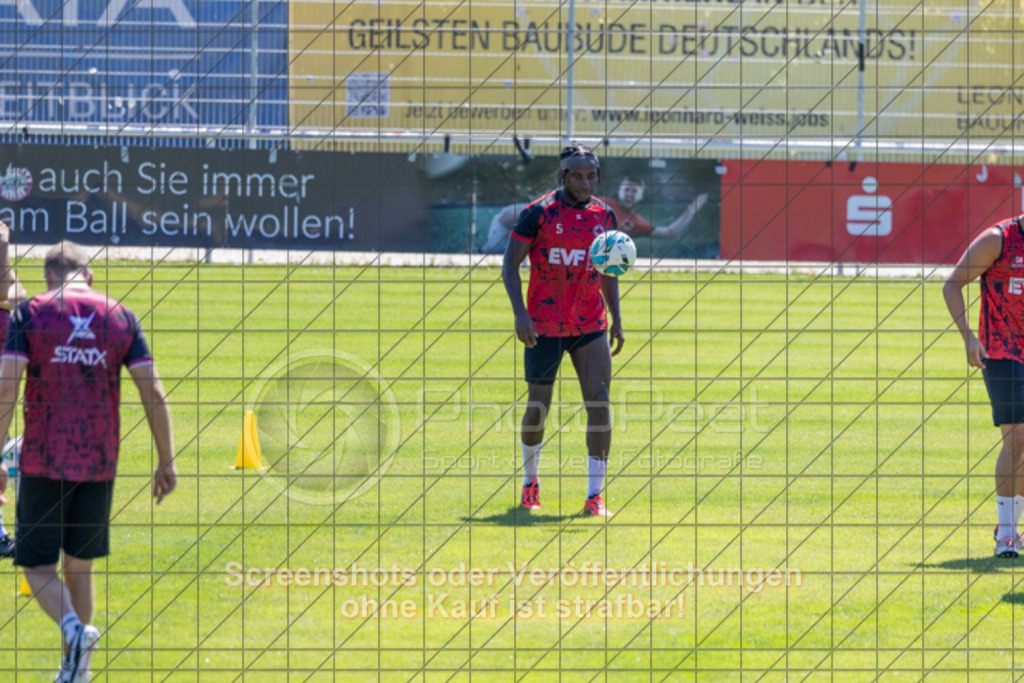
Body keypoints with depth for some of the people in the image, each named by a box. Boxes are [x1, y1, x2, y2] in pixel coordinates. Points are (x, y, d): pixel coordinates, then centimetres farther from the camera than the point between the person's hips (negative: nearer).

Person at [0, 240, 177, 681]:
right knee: (80, 565, 18)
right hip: (100, 463, 3)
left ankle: (73, 627, -25)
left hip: (43, 463, -3)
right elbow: (153, 392, 1)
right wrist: (166, 460, 7)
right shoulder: (120, 317, 5)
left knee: (38, 567, 4)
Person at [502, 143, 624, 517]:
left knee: (599, 401, -10)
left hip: (590, 327, 3)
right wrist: (520, 314, -18)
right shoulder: (539, 212, -8)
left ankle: (595, 496, -7)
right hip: (544, 327, -3)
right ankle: (530, 482, 30)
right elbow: (510, 265, -7)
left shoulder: (604, 215, 6)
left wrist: (616, 320, 11)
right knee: (538, 406, 4)